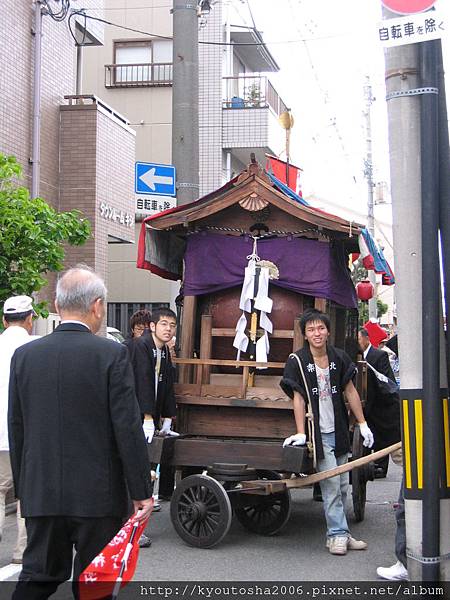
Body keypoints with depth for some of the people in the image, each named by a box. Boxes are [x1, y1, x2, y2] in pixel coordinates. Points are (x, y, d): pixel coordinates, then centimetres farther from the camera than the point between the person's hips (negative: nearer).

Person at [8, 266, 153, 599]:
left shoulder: (25, 355, 2)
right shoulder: (112, 354, -11)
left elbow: (16, 429, 7)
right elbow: (128, 428, -13)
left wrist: (23, 488, 17)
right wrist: (142, 492, -5)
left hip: (40, 494, 4)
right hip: (98, 496, -3)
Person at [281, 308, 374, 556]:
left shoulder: (339, 357, 3)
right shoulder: (297, 361, -9)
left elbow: (350, 392, 9)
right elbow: (298, 398, -10)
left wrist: (363, 424, 7)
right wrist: (301, 434, -14)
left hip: (339, 431, 5)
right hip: (318, 433, -5)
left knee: (343, 485, 9)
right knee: (331, 485, -9)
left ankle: (338, 533, 20)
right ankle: (338, 534, 0)